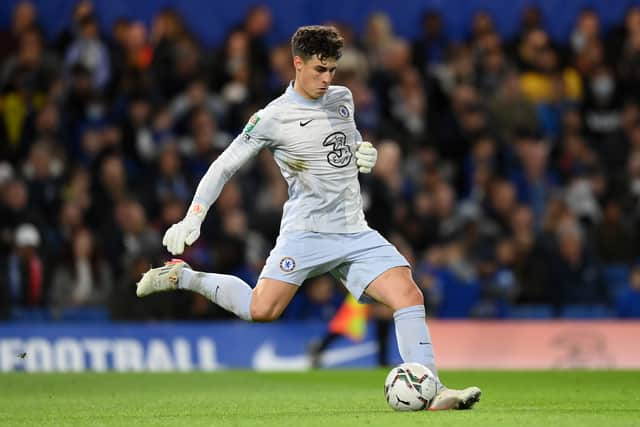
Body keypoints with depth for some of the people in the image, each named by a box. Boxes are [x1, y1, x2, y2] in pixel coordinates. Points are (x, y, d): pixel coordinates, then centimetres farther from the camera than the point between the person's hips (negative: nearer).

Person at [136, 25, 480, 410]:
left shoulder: (343, 99, 12)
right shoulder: (273, 118, -6)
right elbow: (225, 167, -1)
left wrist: (365, 152, 7)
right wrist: (192, 219, -10)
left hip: (355, 232, 5)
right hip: (306, 231, -5)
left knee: (410, 295, -13)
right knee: (262, 310, -18)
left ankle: (432, 392, -14)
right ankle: (182, 277, 4)